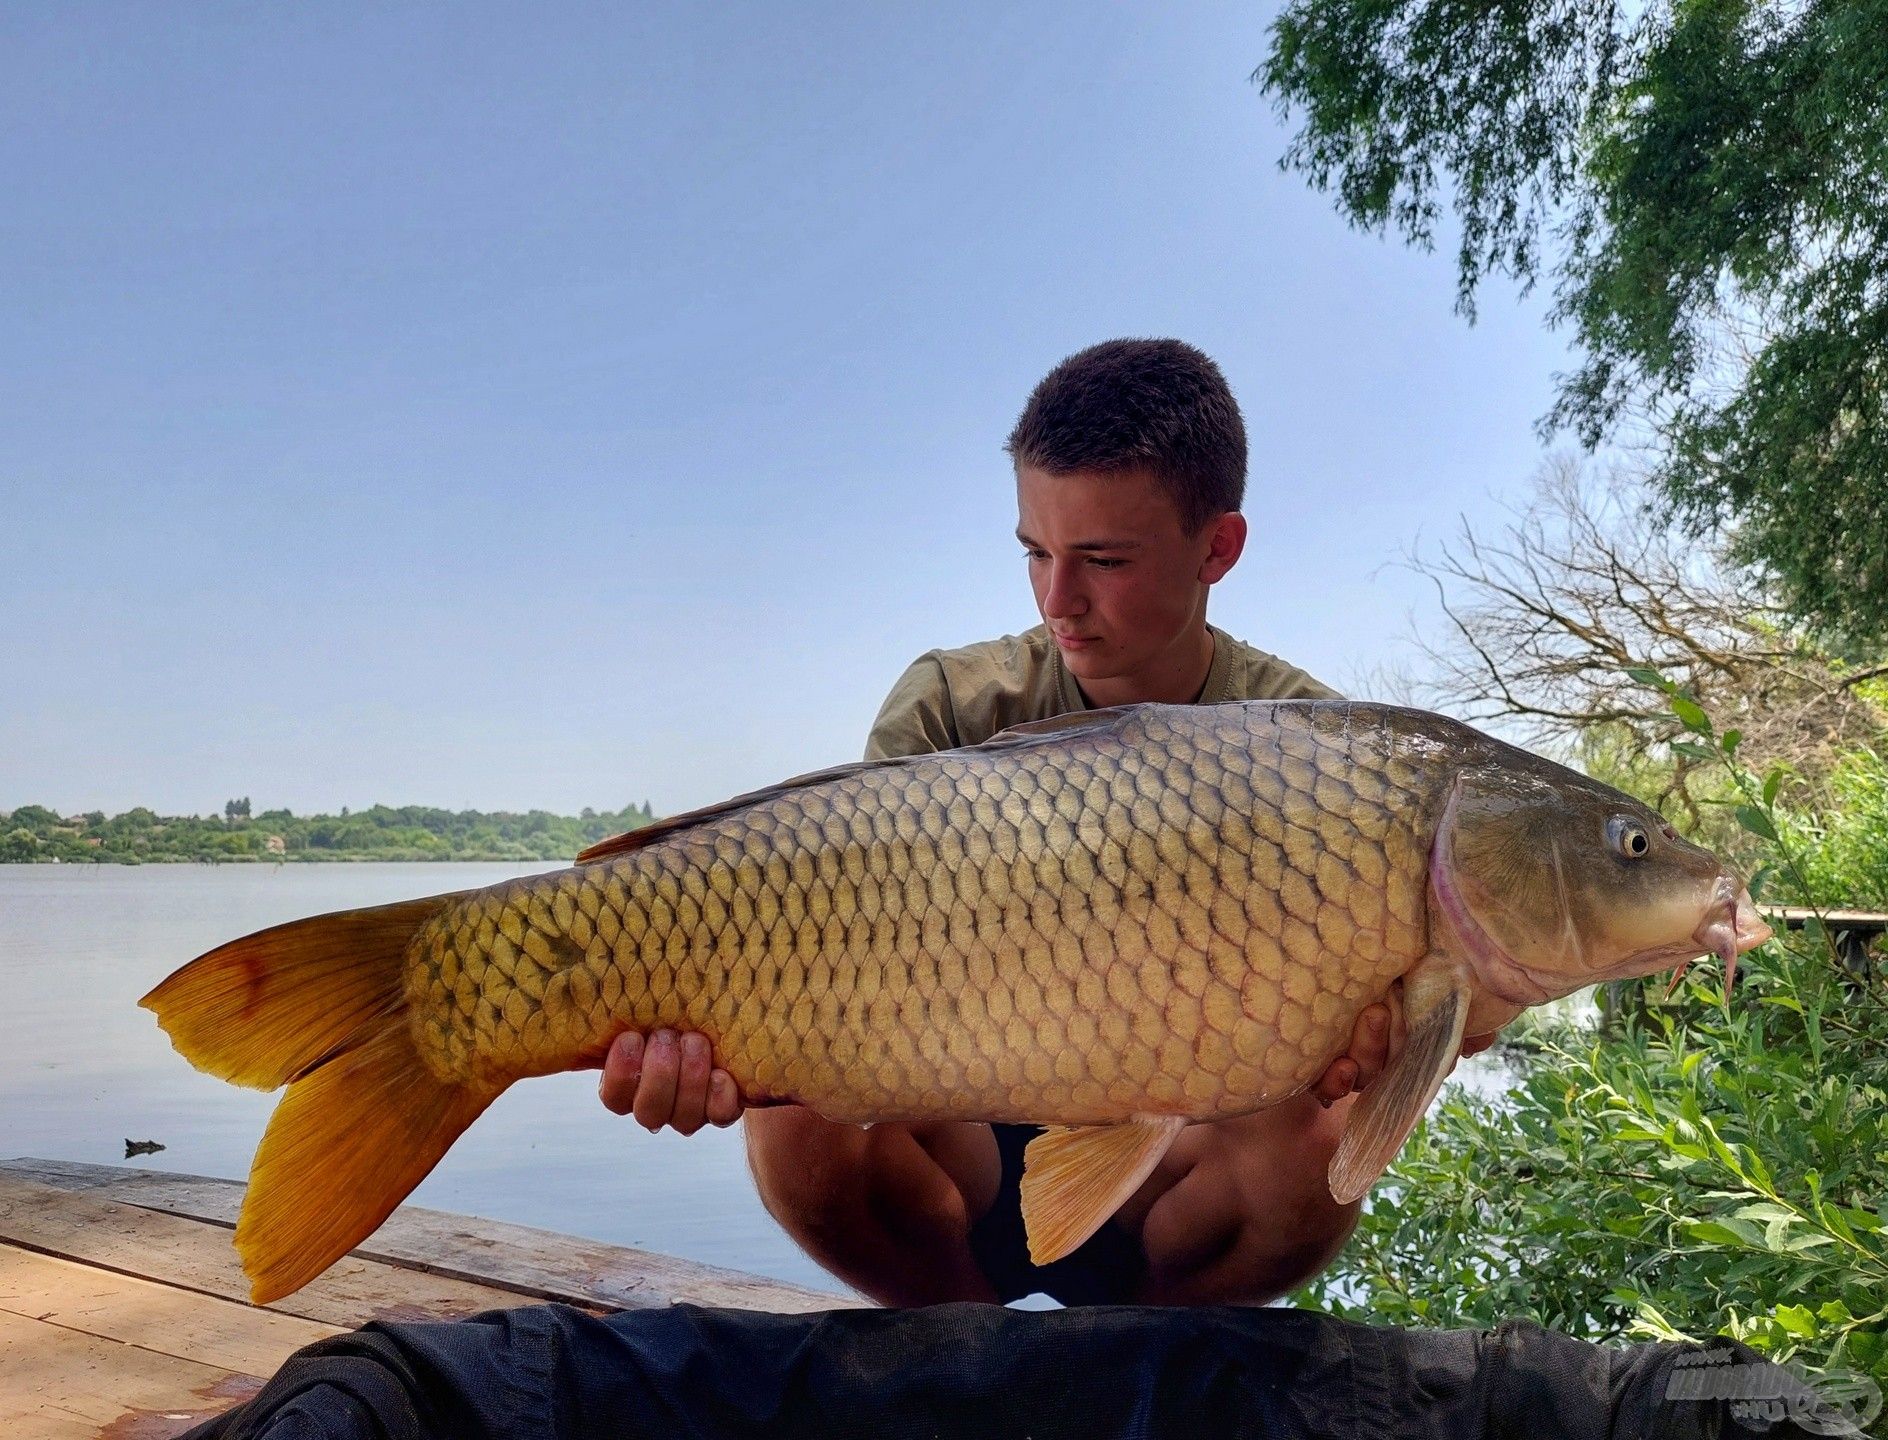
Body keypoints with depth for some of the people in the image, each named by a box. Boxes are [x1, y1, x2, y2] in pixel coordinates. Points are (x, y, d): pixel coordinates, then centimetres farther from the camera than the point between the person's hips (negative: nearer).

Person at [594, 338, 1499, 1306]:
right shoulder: (951, 707, -9)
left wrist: (1357, 1046, -41)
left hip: (1167, 1169, 0)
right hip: (977, 1147, 1)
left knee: (1315, 1146, -31)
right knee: (801, 1104, -29)